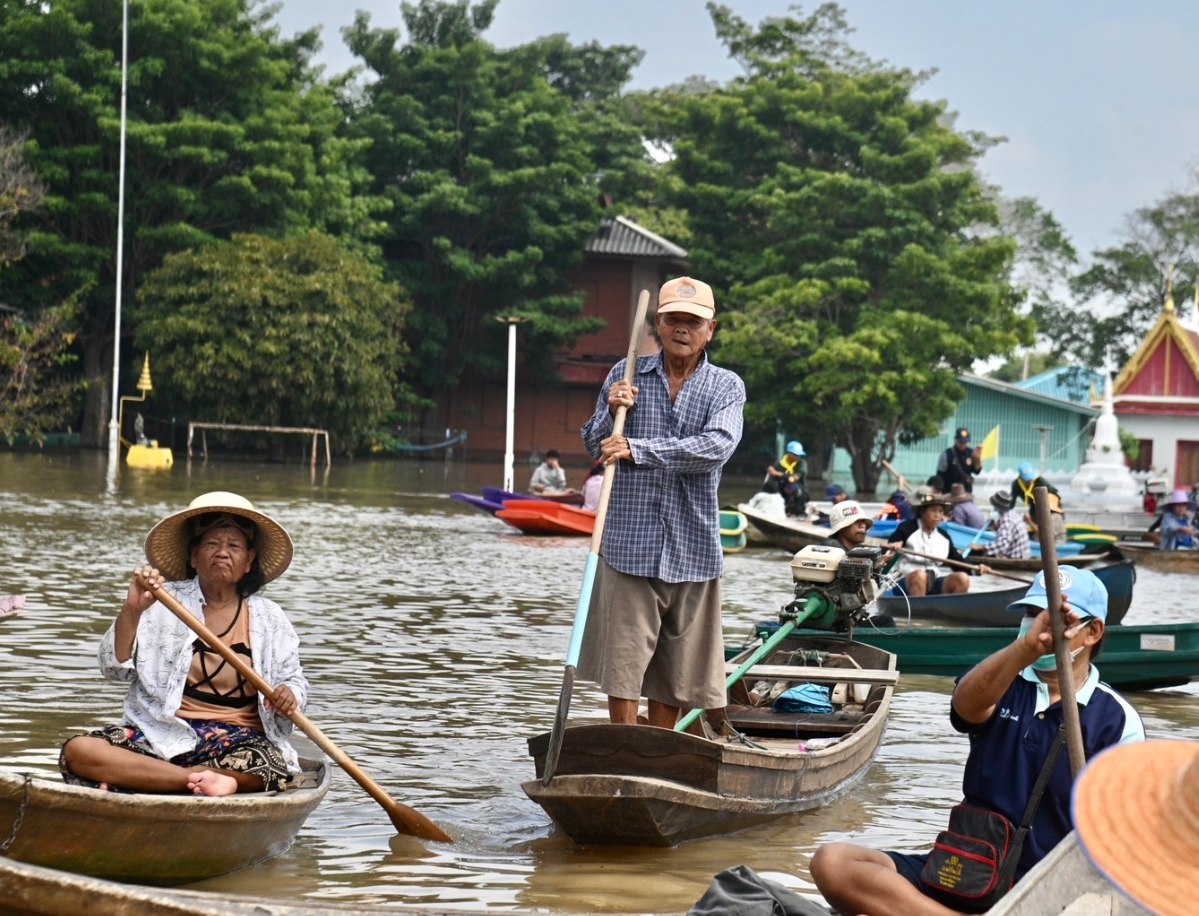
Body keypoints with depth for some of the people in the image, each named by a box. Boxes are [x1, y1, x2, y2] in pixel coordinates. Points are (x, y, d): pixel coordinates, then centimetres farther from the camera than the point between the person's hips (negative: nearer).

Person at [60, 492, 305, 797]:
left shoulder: (269, 619, 11)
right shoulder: (164, 603, 7)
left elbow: (294, 680, 15)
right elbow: (115, 668, -1)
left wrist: (289, 695, -9)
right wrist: (132, 610, -17)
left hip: (237, 741, 0)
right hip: (162, 735, 0)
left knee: (271, 767, -37)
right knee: (78, 751, -29)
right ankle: (203, 779, -36)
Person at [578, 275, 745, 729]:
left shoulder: (726, 387, 5)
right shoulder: (626, 375, 8)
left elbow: (716, 448, -14)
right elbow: (595, 445, 8)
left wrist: (637, 450, -22)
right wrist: (611, 411, -13)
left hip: (693, 550, 1)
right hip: (629, 543, -1)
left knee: (675, 670, 8)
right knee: (622, 664, -4)